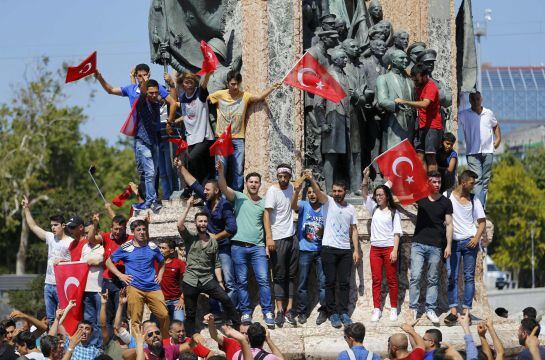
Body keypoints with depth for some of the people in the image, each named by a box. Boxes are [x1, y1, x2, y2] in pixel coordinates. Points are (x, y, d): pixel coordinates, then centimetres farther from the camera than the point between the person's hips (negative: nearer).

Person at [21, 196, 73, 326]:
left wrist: (62, 261, -22)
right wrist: (26, 209, 17)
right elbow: (33, 226, 18)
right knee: (50, 318, 9)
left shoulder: (71, 242, -7)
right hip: (48, 284, 7)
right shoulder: (50, 237, 11)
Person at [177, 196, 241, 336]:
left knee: (225, 299, -14)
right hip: (190, 281, -1)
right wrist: (188, 207, -17)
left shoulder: (213, 242, 9)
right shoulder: (190, 238, 1)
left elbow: (217, 264, 11)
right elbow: (180, 225, -18)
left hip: (208, 279, 2)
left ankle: (238, 326, -3)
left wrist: (220, 282, 3)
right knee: (190, 313, 2)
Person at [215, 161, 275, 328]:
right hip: (239, 246, -1)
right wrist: (221, 172, -28)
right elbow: (224, 188, -10)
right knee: (242, 281, 3)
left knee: (263, 279, -6)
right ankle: (245, 312, 9)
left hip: (257, 247, 1)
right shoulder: (238, 198, 7)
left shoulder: (264, 203, 11)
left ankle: (267, 312, -3)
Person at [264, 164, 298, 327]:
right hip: (278, 240, -7)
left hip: (291, 238, 7)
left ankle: (289, 309, 9)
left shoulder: (290, 188, 8)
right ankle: (280, 311, -3)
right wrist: (269, 237, -24)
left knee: (291, 275, 6)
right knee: (279, 276, -4)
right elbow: (267, 214, -17)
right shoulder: (273, 191, -11)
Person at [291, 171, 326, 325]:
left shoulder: (325, 209, 6)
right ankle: (302, 312, 9)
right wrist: (297, 190, -37)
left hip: (321, 250, 1)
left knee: (323, 282, 0)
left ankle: (323, 311, 8)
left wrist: (323, 232, -11)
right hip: (305, 249, -1)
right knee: (302, 282, 2)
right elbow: (293, 205, -19)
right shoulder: (303, 205, 3)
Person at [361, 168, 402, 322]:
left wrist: (395, 250, -12)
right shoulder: (374, 209, 12)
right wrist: (366, 178, -10)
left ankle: (394, 309, 7)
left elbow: (397, 233, -3)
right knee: (376, 280, 1)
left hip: (389, 247, -4)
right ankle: (377, 309, 2)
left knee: (392, 279, 1)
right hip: (375, 248, 4)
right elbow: (365, 193, 4)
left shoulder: (393, 212, 1)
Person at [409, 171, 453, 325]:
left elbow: (449, 224, 5)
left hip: (436, 246, 0)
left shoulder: (446, 202, 5)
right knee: (415, 277, -7)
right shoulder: (421, 197, 7)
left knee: (433, 279, 5)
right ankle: (413, 309, -2)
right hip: (418, 243, 0)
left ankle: (430, 310, 10)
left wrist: (449, 245, -1)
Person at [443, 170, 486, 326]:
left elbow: (482, 221, 10)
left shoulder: (473, 200, 6)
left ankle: (466, 311, 1)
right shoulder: (447, 196, 0)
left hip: (469, 242, 1)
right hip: (453, 241, -1)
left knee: (469, 277, 0)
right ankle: (453, 311, -6)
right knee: (452, 276, -5)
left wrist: (476, 238, -7)